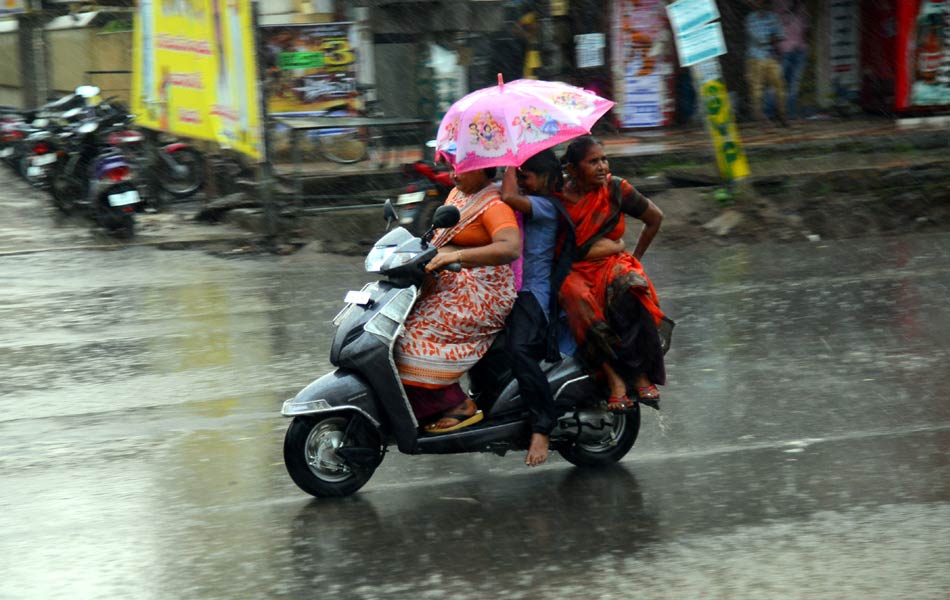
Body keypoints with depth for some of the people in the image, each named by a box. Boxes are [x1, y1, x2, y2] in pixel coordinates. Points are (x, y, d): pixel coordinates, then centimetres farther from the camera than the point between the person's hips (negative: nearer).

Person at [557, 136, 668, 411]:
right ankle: (613, 378, -33)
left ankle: (642, 373, -27)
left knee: (629, 290, -35)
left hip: (611, 264, 1)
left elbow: (655, 217, 13)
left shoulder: (616, 189, 1)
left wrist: (633, 259, 12)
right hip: (572, 272, -1)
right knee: (582, 304, -37)